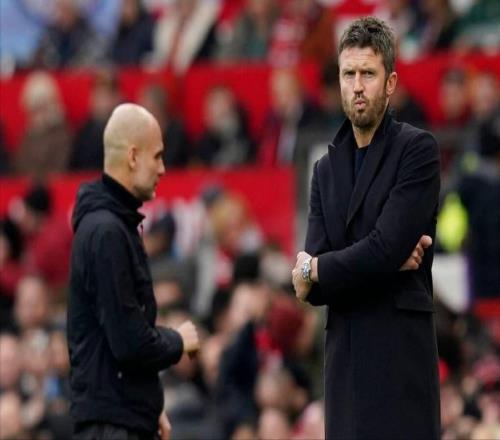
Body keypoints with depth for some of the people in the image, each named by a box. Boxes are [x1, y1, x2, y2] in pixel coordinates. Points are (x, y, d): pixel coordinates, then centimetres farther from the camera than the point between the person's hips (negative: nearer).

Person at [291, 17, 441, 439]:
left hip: (401, 355, -6)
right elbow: (308, 285, 6)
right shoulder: (327, 168, 16)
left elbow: (387, 247, -14)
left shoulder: (418, 150, -3)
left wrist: (316, 271, -2)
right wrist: (383, 262, -9)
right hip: (344, 360, 6)